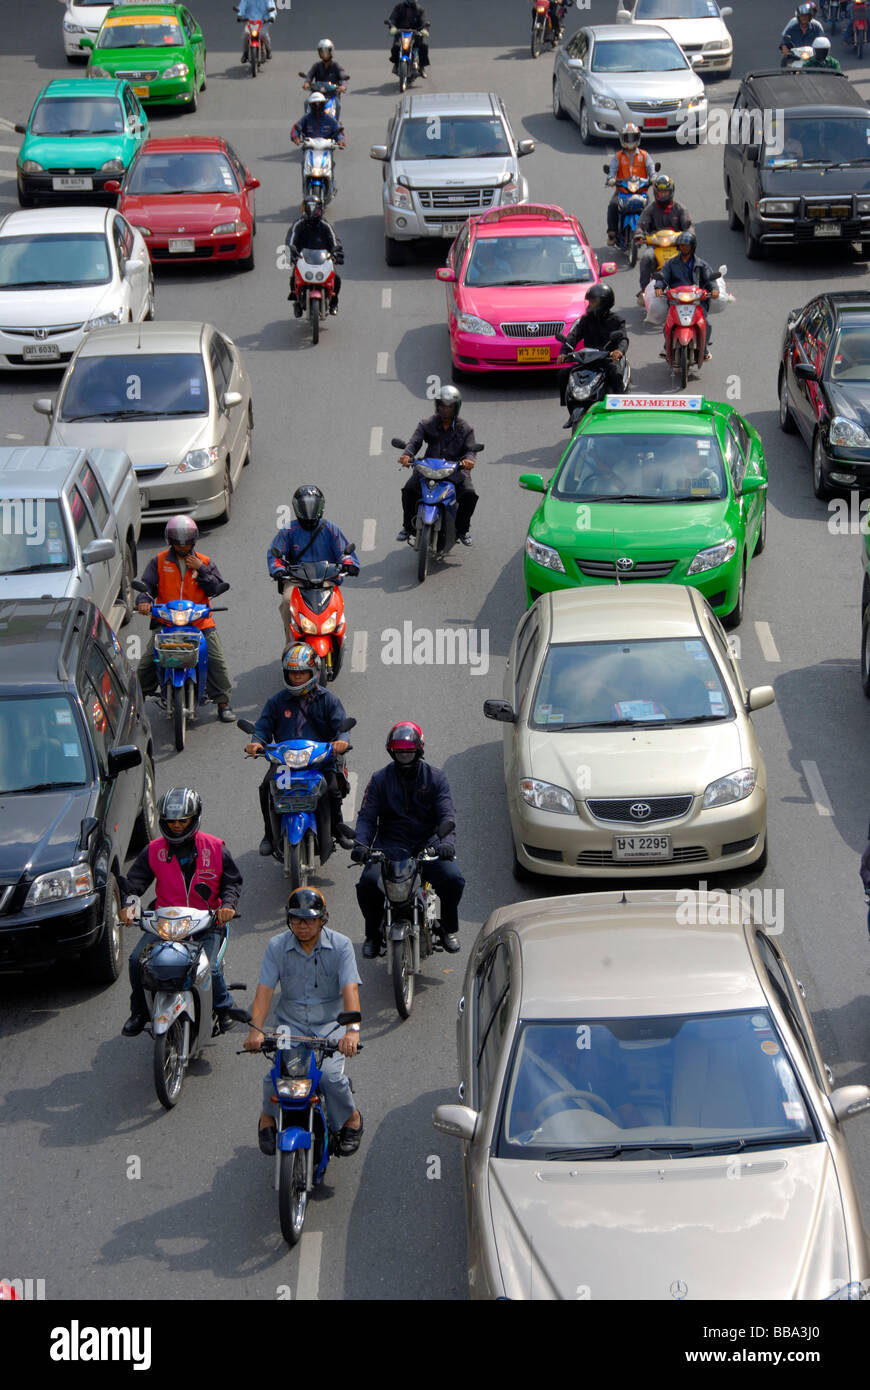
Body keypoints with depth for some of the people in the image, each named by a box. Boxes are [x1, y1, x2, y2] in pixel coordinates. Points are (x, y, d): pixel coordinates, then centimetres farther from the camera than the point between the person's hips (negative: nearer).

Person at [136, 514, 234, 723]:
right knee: (148, 660, -8)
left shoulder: (205, 562, 8)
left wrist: (201, 570, -11)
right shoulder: (160, 561, 7)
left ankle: (223, 702, 2)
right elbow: (147, 583, 3)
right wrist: (144, 600, -18)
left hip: (199, 620, 0)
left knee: (216, 660, -11)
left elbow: (217, 588, 0)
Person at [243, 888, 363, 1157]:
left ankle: (350, 1118, 6)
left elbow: (350, 988, -17)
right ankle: (268, 1118, 9)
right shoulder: (277, 946, -1)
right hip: (290, 1023, 1)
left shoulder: (340, 945, -5)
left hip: (330, 1024, -1)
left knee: (331, 1075, -25)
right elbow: (264, 989, -8)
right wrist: (256, 1029, -25)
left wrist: (353, 1029, -33)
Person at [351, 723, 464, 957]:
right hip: (391, 844, 0)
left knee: (452, 879, -25)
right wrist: (360, 844, -20)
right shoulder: (380, 779, 7)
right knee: (368, 882, -26)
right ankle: (372, 933, 0)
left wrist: (447, 841, -26)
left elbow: (447, 815, -5)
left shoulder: (435, 778, 5)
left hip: (427, 842, 0)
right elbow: (367, 816, 0)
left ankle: (449, 929, 4)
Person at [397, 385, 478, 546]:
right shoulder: (427, 424, 7)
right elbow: (414, 441, -4)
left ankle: (462, 529, 0)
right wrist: (407, 455, -27)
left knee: (469, 494, -26)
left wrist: (468, 460, -28)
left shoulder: (465, 429, 7)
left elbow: (469, 449, -2)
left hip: (455, 471, -1)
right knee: (409, 490, -25)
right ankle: (408, 526, -3)